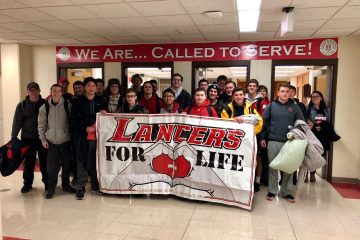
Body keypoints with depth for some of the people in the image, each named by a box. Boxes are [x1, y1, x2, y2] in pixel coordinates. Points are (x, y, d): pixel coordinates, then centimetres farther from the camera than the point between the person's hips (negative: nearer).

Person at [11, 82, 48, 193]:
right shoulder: (22, 105, 1)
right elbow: (17, 122, 0)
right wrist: (13, 137, -4)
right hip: (27, 138, 1)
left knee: (45, 161, 8)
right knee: (29, 162, 10)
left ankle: (47, 182, 22)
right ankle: (27, 183, 24)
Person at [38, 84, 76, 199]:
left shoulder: (67, 105, -3)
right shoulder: (44, 107, -1)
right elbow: (41, 125, 4)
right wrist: (43, 139, -2)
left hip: (65, 141, 0)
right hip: (51, 142, 0)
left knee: (66, 165, 10)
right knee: (52, 166, 1)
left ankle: (66, 185, 27)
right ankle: (51, 188, 15)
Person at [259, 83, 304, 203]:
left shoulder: (294, 107, 7)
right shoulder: (271, 106, 4)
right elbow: (263, 122, 2)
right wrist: (262, 137, -3)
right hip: (273, 141, -1)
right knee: (273, 167, 6)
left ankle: (286, 191, 19)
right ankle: (272, 191, 16)